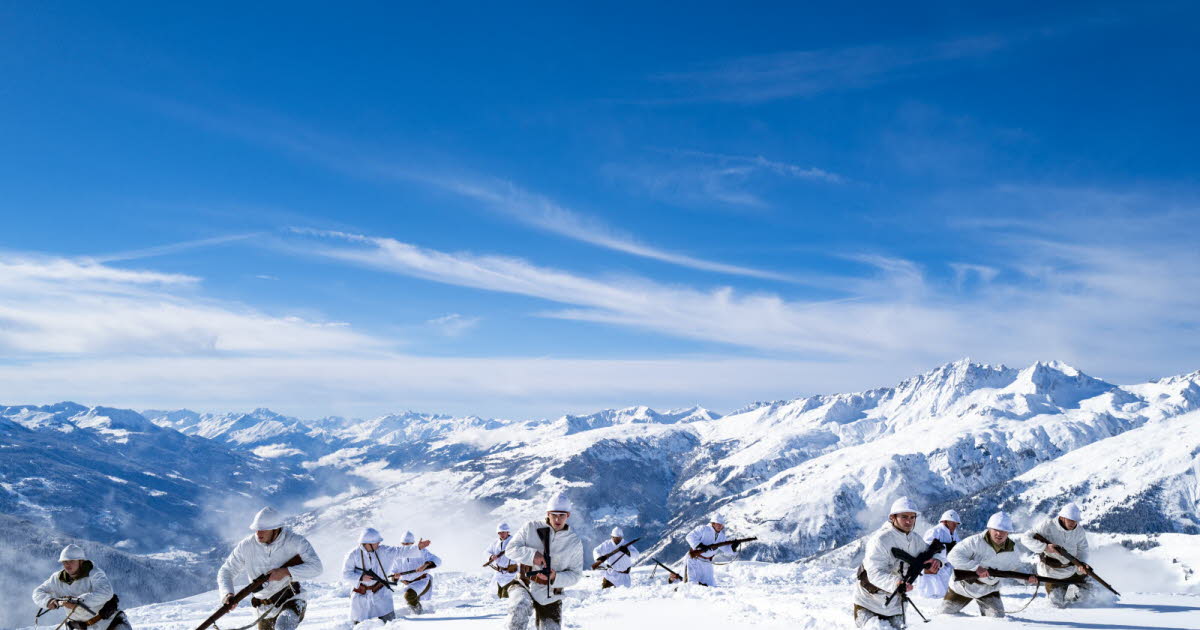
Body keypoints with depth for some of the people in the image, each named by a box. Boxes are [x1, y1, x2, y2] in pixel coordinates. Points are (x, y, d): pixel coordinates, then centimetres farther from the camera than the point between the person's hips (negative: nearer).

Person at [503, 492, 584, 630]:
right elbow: (511, 549, -3)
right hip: (525, 586, -2)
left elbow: (575, 574, 1)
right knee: (520, 607, -34)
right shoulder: (531, 528, -3)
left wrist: (555, 577, -19)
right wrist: (532, 554, -21)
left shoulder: (575, 542, -1)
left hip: (550, 597, 2)